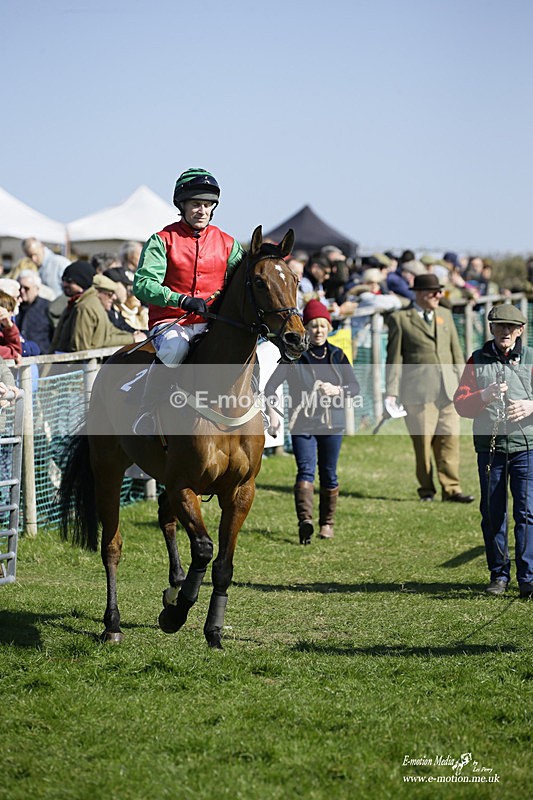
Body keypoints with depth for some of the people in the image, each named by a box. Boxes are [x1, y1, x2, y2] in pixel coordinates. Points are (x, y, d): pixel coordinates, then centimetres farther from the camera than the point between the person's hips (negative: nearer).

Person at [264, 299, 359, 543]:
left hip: (332, 424, 2)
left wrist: (337, 390, -13)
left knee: (328, 474, 7)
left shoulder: (337, 355, 7)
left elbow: (355, 386, 7)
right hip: (303, 423, -2)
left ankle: (327, 523, 21)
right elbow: (270, 387, 1)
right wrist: (272, 412, -13)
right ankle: (305, 521, -31)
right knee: (306, 470, -16)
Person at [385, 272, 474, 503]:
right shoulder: (400, 318, 1)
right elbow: (394, 358, -1)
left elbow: (456, 352, 19)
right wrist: (391, 392, -6)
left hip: (448, 388, 4)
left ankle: (451, 488, 3)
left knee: (450, 438, -1)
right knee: (423, 441, 1)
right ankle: (426, 489, 12)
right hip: (418, 390, -4)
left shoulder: (445, 315, 16)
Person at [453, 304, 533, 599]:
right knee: (492, 514, 5)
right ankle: (499, 574, 16)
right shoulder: (477, 360, 8)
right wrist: (485, 396, -18)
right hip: (489, 446, 2)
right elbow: (460, 403, 1)